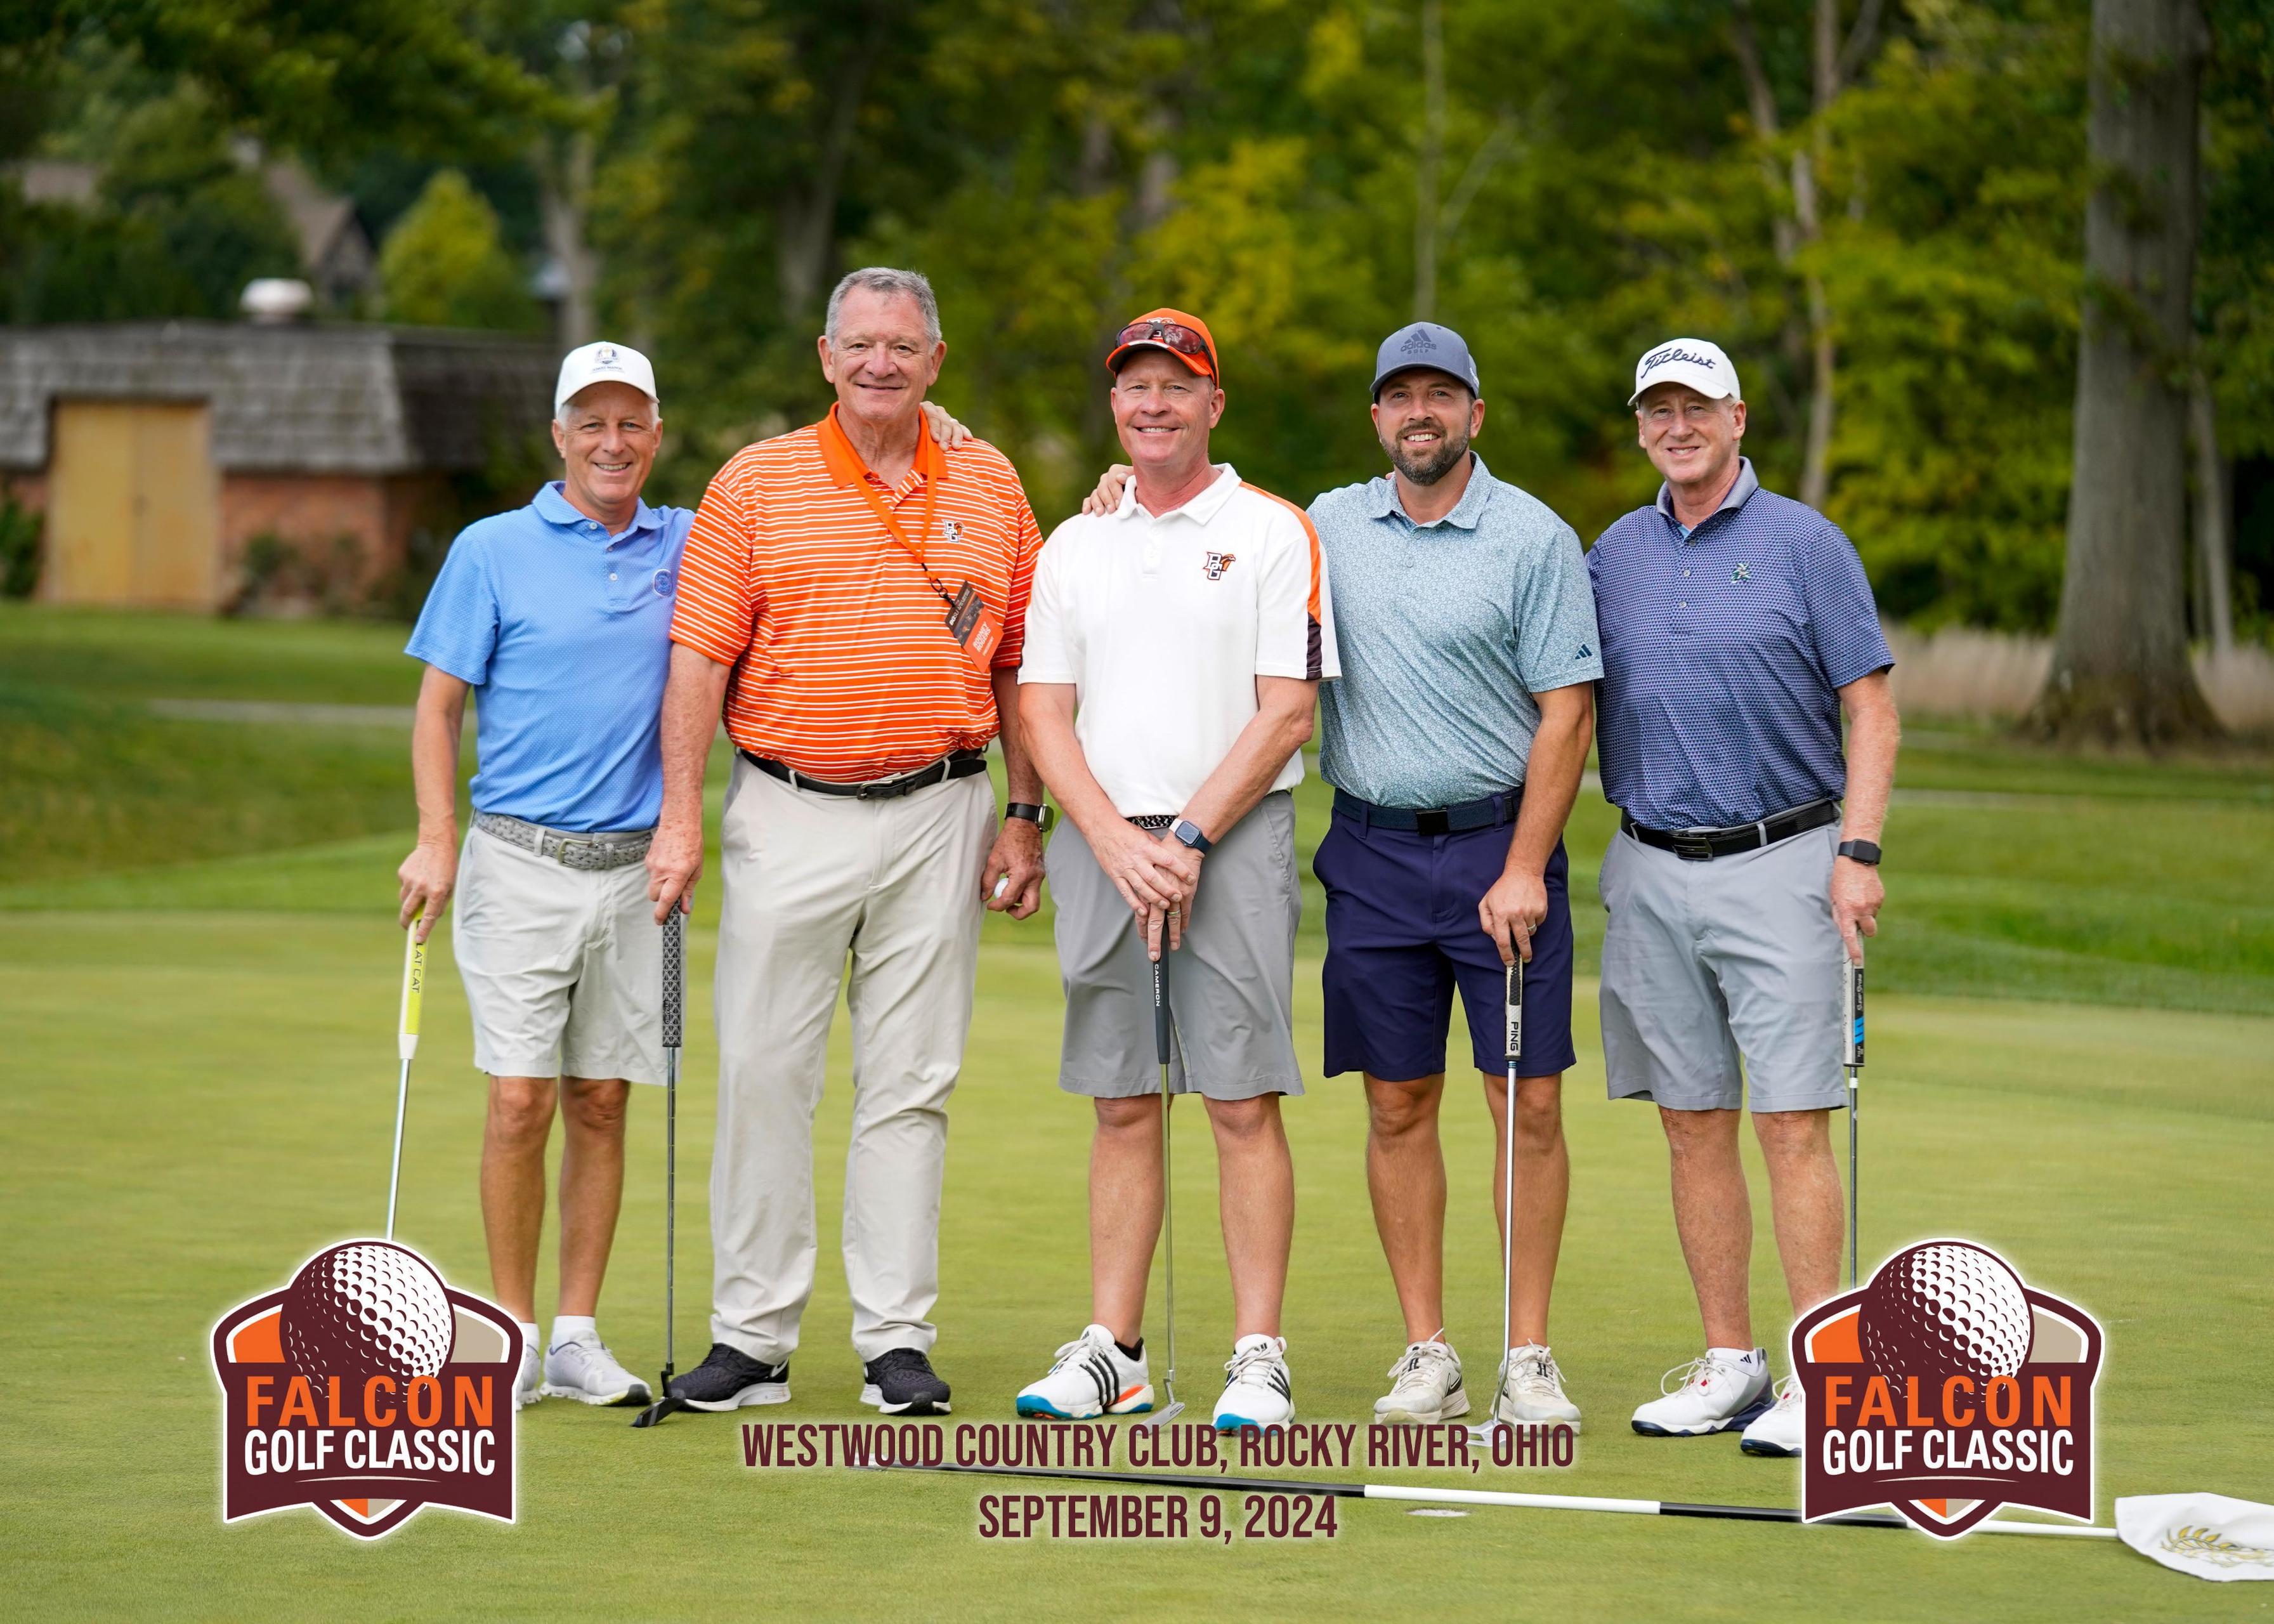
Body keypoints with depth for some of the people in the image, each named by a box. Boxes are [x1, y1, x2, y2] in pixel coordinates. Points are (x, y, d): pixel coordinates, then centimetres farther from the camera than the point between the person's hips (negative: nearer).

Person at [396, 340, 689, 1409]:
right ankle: (513, 1334, 3)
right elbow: (439, 705, 0)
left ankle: (578, 1339, 10)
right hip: (520, 864, -3)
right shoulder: (492, 551, 1)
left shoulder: (688, 549, 9)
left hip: (632, 867, 3)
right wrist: (436, 840, -10)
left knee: (600, 1103, 5)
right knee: (521, 1100, -7)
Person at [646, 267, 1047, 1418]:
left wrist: (1024, 816, 6)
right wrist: (680, 818, -9)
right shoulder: (756, 483, 2)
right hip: (788, 814, -1)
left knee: (910, 1086, 4)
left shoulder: (989, 487, 8)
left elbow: (1018, 666, 11)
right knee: (762, 1074, -1)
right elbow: (700, 660, -2)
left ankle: (897, 1342, 8)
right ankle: (751, 1336, 6)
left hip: (937, 815, 1)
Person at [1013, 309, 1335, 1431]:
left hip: (1233, 843, -4)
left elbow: (1286, 714, -5)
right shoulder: (1073, 546, 13)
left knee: (1244, 1103, -6)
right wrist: (1119, 843, -8)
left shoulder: (1273, 534, 1)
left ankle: (1259, 1357, -3)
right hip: (1101, 844, 4)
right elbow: (1045, 713, 8)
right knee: (1122, 1107, 6)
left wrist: (1187, 840, -12)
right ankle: (1112, 1353, 10)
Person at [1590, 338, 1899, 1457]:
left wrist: (1859, 851, -12)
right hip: (1651, 872, 4)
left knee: (1793, 1127, -8)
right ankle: (1728, 1363, 14)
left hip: (1779, 863, -4)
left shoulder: (1804, 545, -1)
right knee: (1694, 1124, 7)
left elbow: (1870, 710, -3)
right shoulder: (1614, 555, 11)